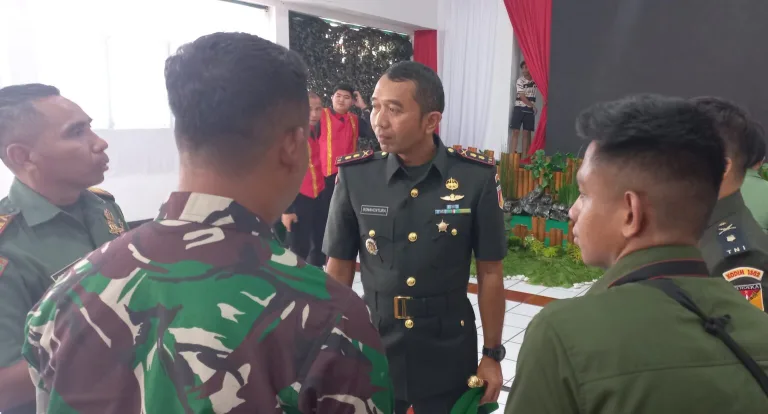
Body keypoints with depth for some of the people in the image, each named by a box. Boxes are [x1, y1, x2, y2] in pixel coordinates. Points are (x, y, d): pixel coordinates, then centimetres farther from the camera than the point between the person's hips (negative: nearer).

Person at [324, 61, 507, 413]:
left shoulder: (476, 177, -12)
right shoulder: (354, 176, -10)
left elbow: (490, 274, -3)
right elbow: (338, 271, -1)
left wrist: (492, 355, 1)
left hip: (449, 357, 0)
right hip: (372, 351, 1)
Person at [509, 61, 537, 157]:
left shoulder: (535, 79, 3)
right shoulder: (520, 81, -8)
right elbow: (522, 97, -11)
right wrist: (533, 106, -8)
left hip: (530, 110, 3)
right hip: (519, 108, -3)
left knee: (527, 132, 1)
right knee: (516, 131, -7)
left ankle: (524, 155, 3)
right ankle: (512, 154, -7)